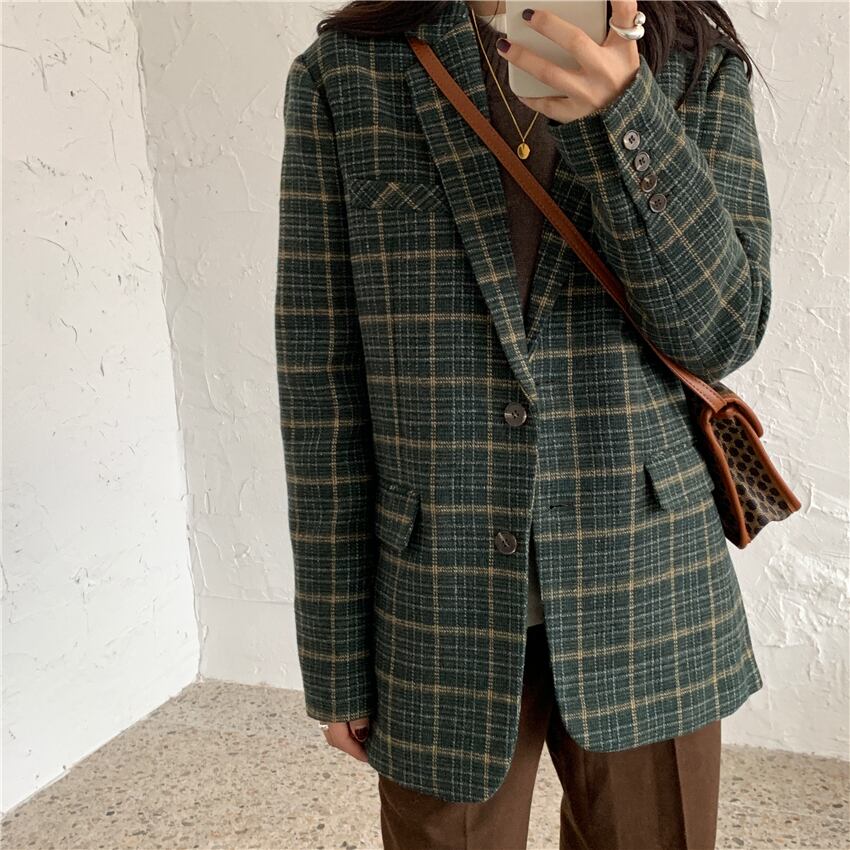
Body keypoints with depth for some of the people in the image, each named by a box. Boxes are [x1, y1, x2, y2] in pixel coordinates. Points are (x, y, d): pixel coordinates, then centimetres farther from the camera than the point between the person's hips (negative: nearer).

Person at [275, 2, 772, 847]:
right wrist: (336, 657, -3)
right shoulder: (343, 72, -2)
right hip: (443, 608, -1)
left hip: (647, 592, 2)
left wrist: (622, 113, -21)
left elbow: (726, 331, -6)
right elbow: (321, 375, -5)